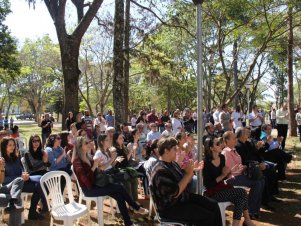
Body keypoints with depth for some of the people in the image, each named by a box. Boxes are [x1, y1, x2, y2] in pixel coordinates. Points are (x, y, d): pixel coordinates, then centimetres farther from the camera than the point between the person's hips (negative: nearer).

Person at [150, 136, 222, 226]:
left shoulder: (173, 164, 5)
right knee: (208, 216, -16)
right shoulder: (160, 171, -25)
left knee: (213, 205, 4)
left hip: (184, 198, 10)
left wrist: (192, 171, -1)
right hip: (170, 208, -10)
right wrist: (188, 174, -23)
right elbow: (175, 193, -27)